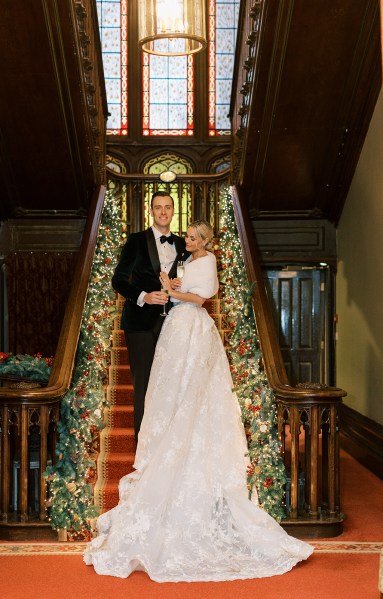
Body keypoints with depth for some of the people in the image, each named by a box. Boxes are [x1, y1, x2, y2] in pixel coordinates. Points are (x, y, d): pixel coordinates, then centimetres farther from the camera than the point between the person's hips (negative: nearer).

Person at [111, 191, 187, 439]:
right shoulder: (136, 241, 2)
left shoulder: (181, 244, 13)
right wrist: (143, 296, -16)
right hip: (141, 320, -3)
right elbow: (118, 279, -1)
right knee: (143, 380, -1)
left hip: (170, 322, 3)